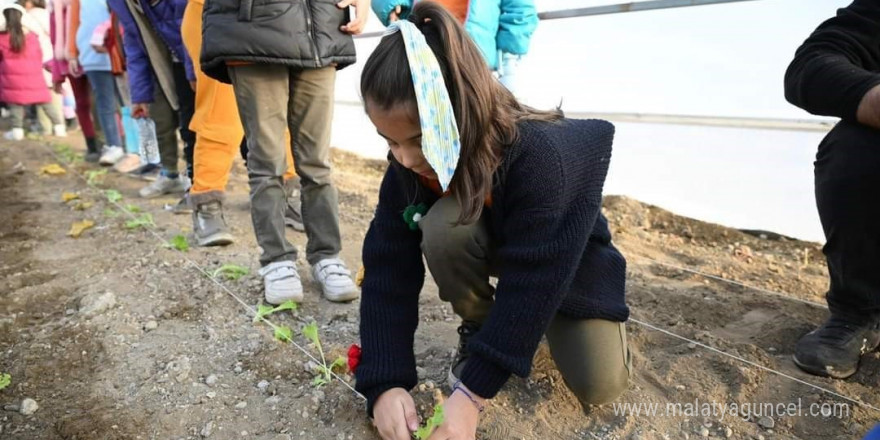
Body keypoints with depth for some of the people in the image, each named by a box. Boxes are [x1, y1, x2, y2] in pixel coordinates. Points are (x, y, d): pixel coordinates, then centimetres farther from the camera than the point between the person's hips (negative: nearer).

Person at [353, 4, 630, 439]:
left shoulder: (542, 156, -39)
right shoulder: (409, 165, -25)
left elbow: (532, 280, -36)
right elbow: (389, 270, -24)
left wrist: (472, 392, -35)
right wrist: (385, 382, -32)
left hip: (567, 263, -2)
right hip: (492, 247, 3)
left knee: (599, 385, -16)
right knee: (442, 228, -31)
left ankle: (554, 322, 16)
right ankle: (478, 330, -3)